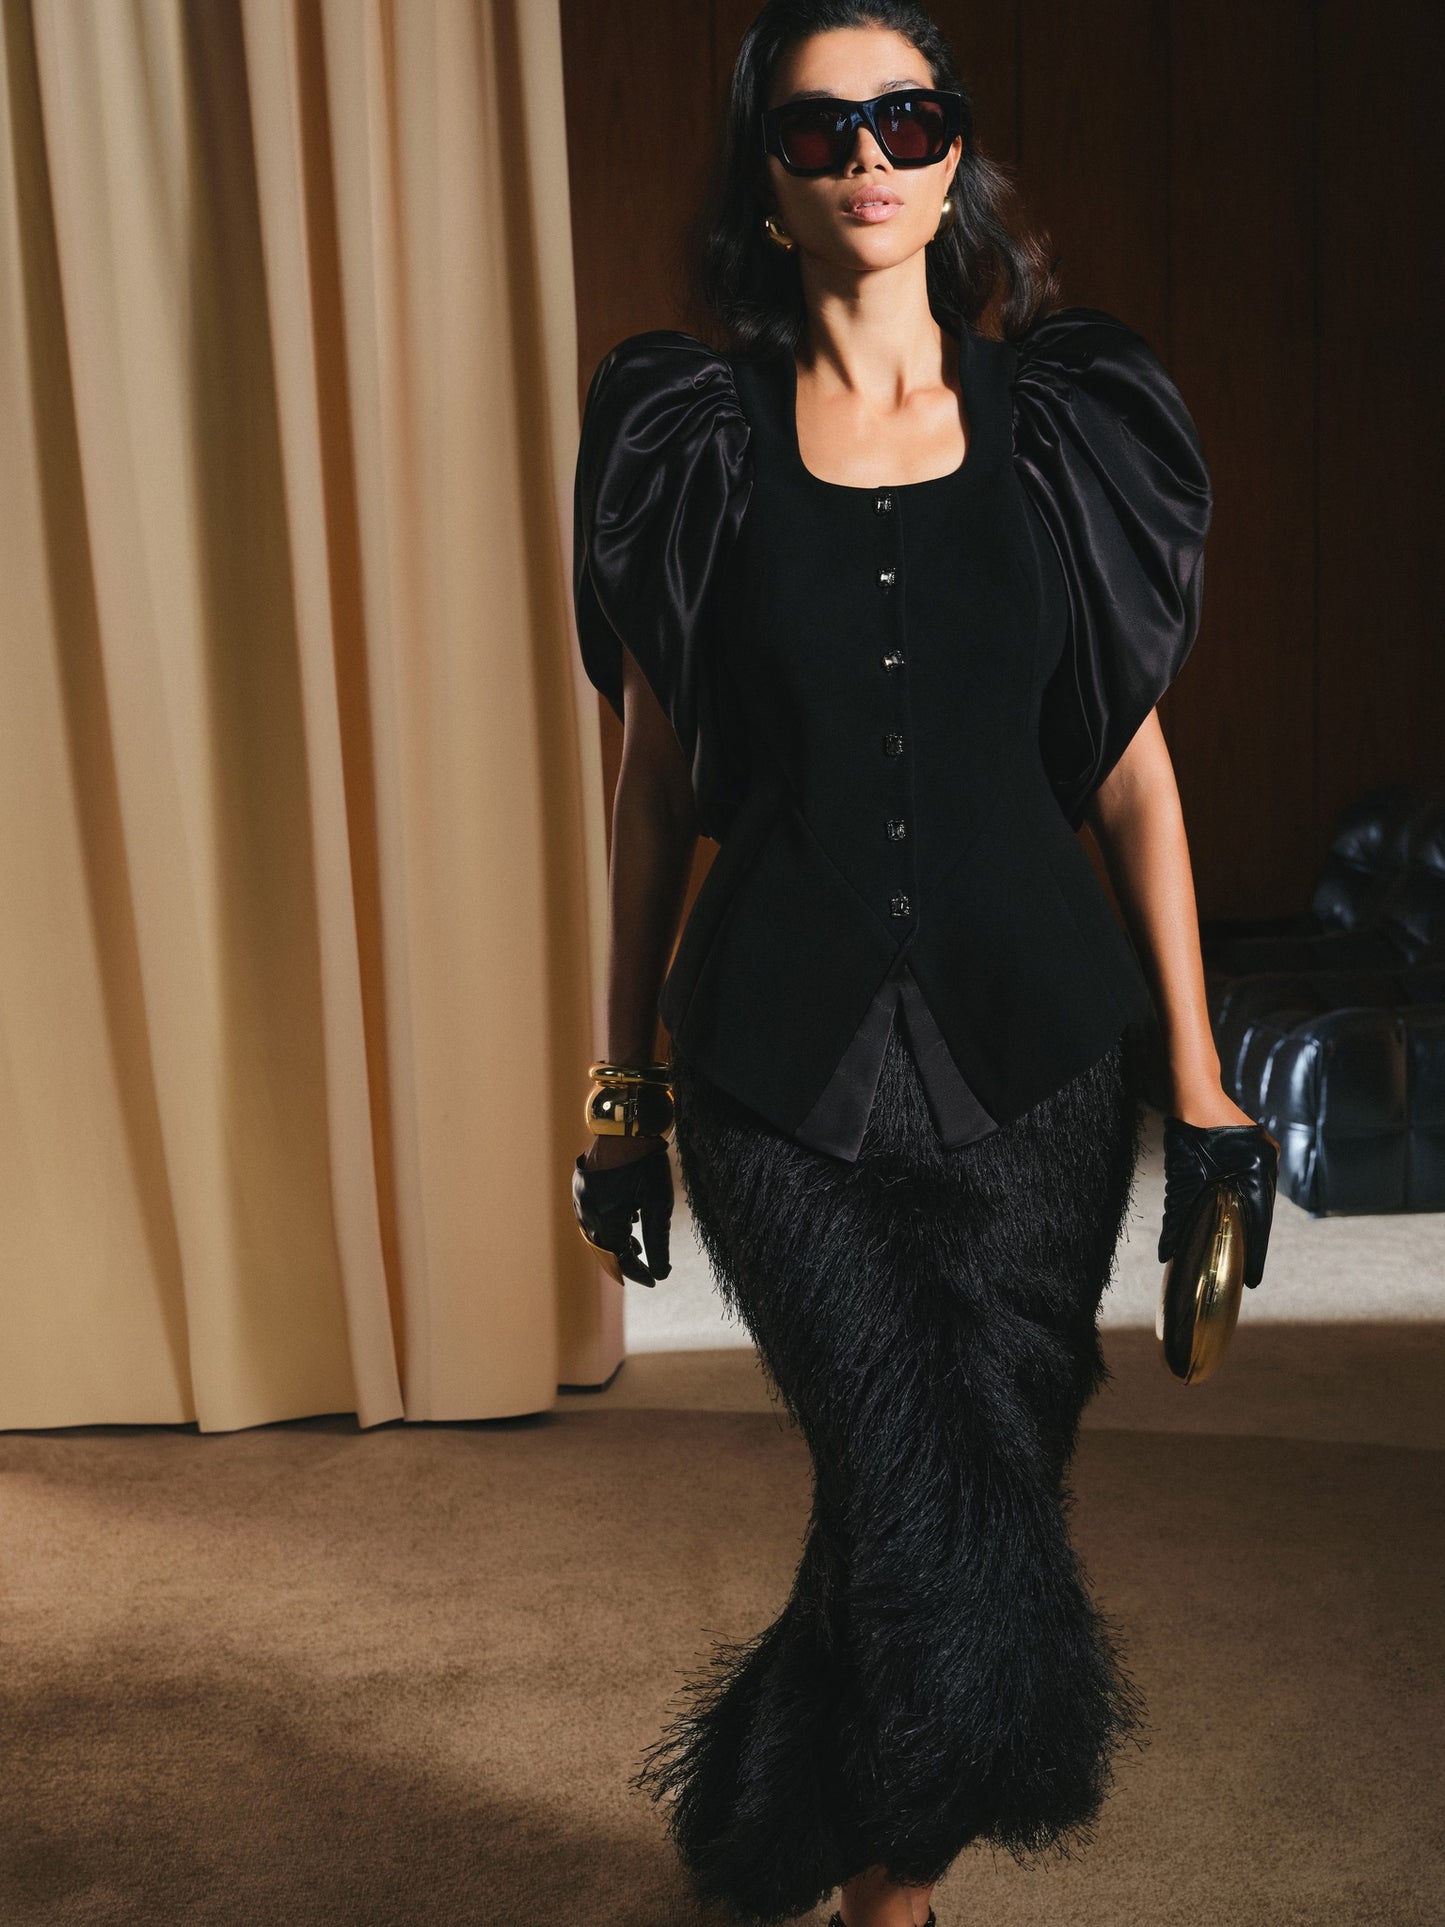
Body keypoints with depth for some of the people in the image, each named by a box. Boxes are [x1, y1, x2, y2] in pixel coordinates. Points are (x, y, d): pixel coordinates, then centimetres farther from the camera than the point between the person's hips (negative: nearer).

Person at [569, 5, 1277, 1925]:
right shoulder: (698, 443, 2)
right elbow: (656, 782, 5)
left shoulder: (1061, 430, 5)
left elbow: (1131, 762, 5)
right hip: (786, 1062, -2)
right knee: (947, 1530, -8)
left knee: (956, 1514, 8)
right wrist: (629, 1080, 6)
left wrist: (1195, 1065, 3)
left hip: (1035, 1048, 2)